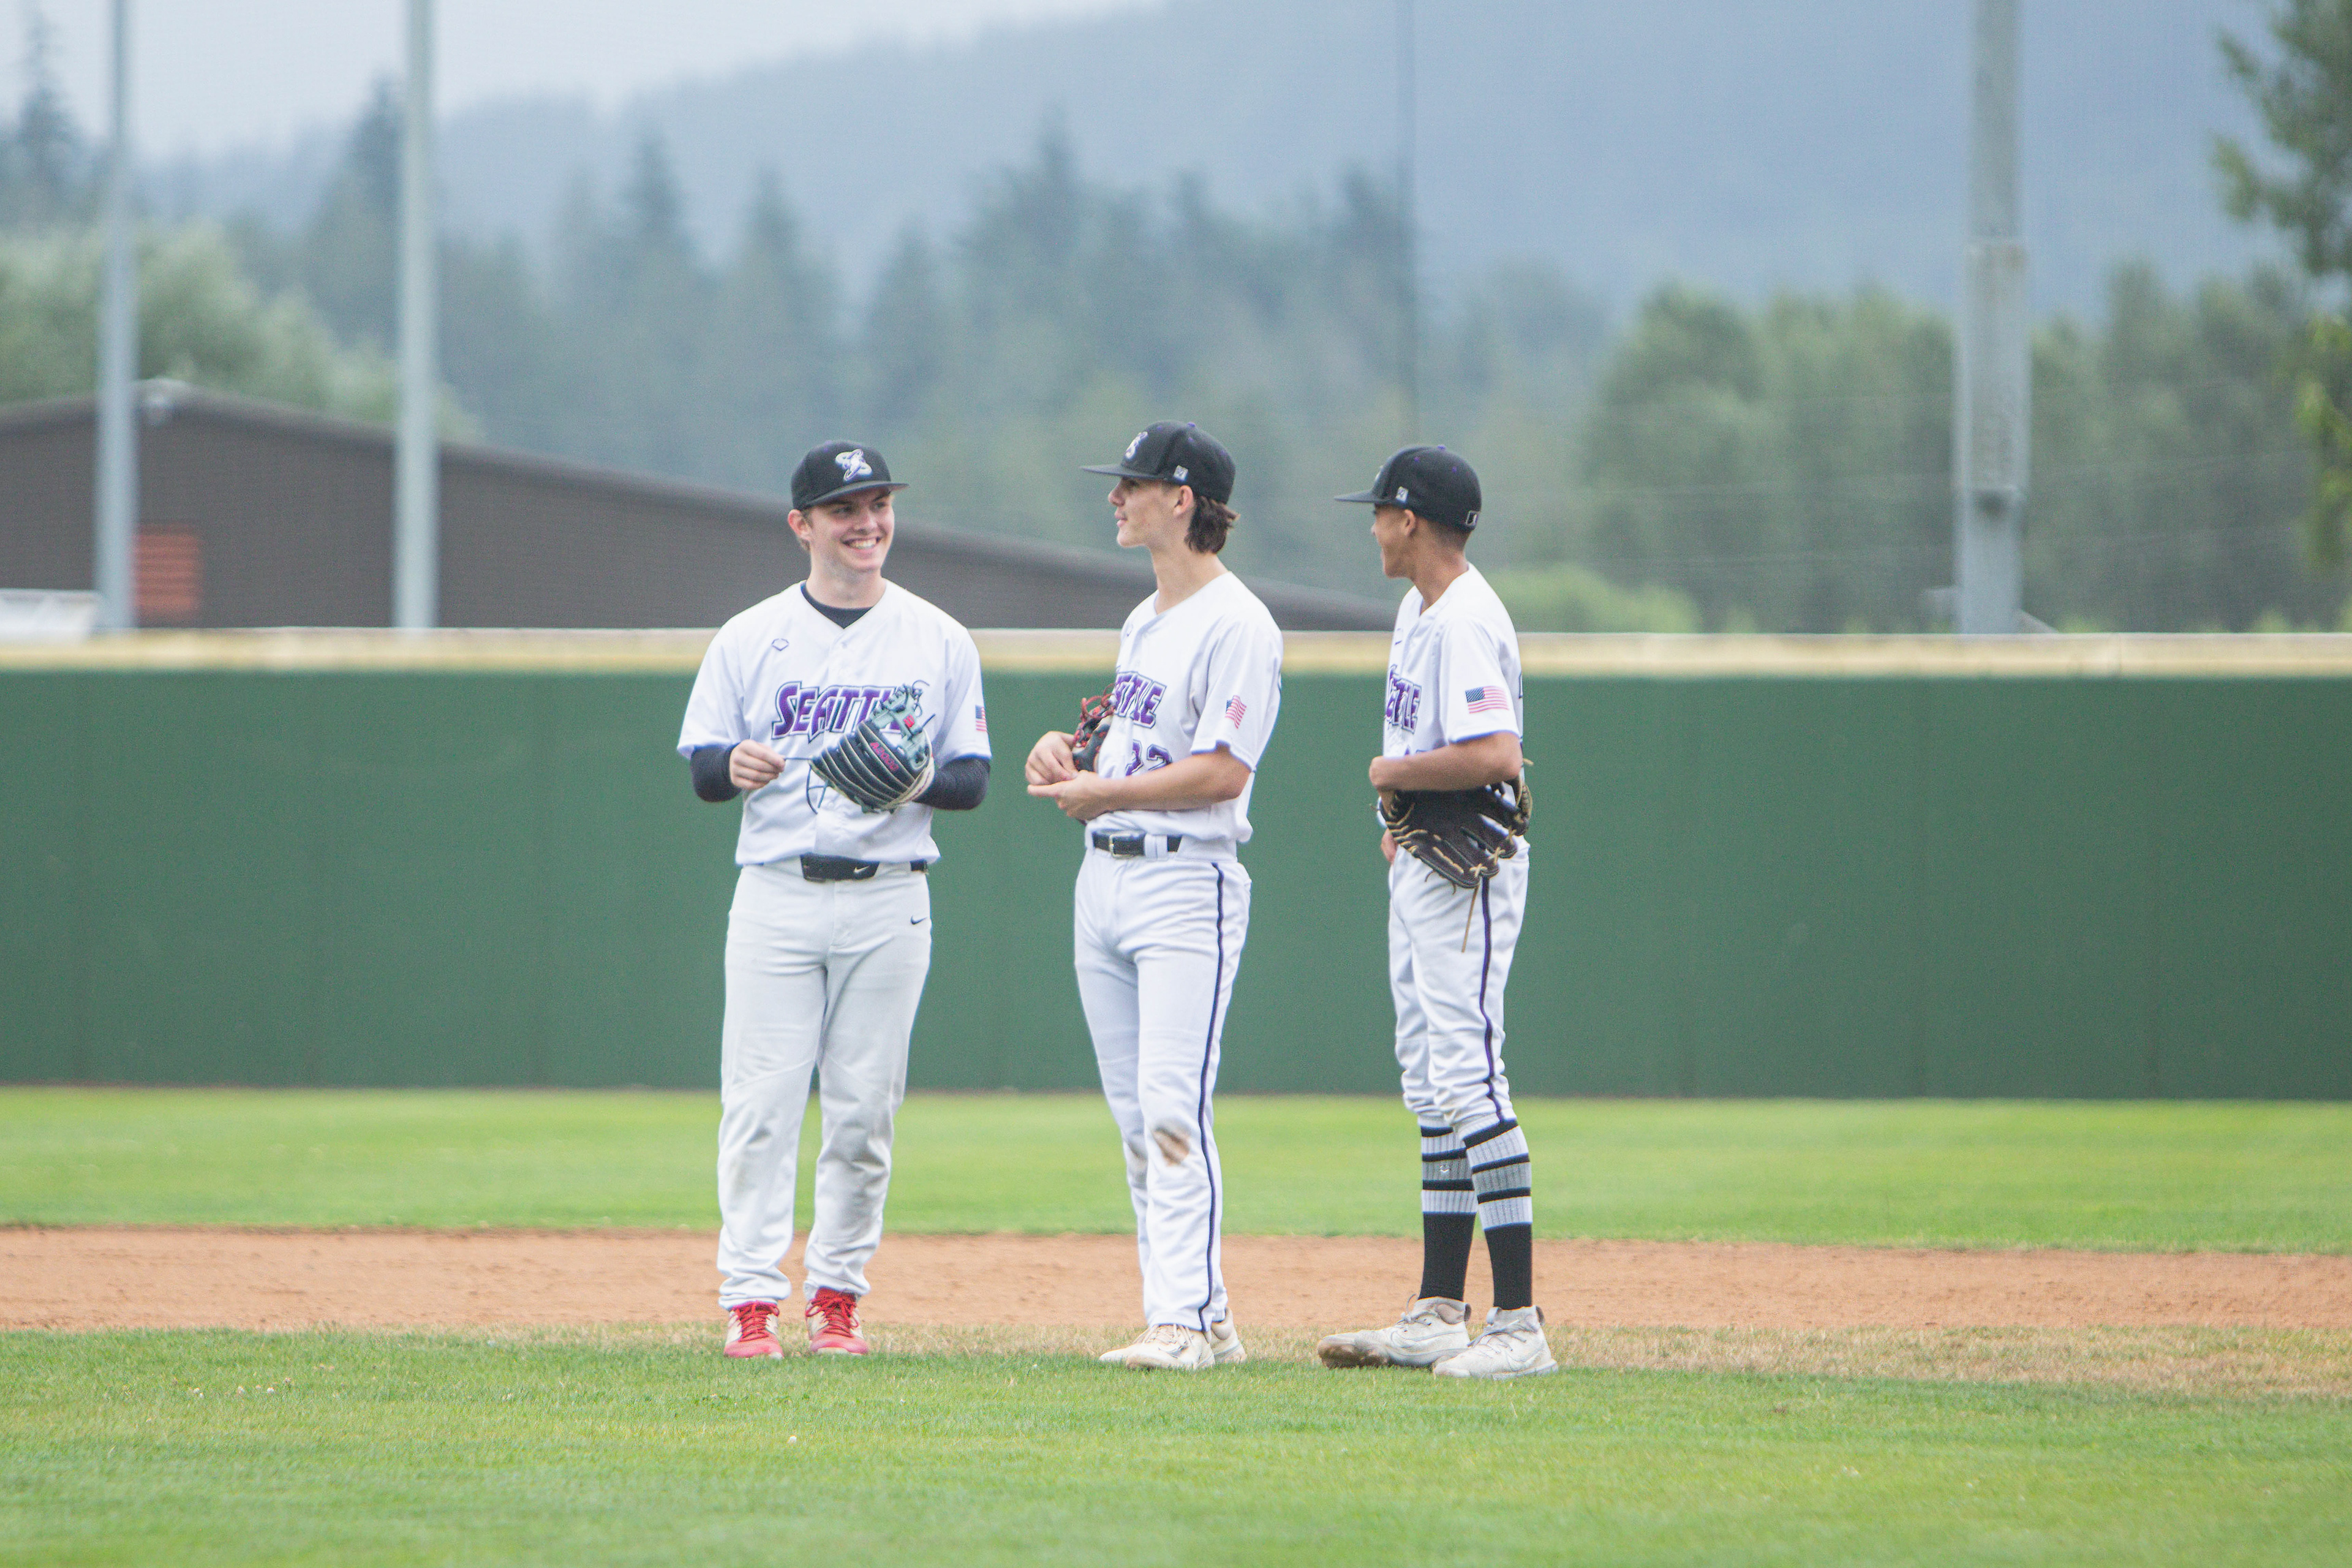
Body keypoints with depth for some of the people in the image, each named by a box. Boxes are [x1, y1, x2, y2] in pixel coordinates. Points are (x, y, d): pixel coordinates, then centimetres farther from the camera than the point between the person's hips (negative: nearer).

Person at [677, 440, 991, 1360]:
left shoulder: (940, 642, 8)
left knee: (864, 1110, 2)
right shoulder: (750, 638, 6)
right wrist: (735, 765, -19)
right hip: (776, 895, -1)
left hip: (889, 899, 1)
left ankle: (836, 1295, 11)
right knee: (760, 1105, -7)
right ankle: (750, 1302, -6)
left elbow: (974, 780, 8)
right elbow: (701, 766, 5)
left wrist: (924, 781, -15)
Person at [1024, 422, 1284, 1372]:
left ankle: (1182, 1320, -17)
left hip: (1186, 881, -10)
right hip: (1104, 879, 10)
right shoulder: (1145, 621, 18)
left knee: (1173, 1109, -15)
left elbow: (1224, 770, -19)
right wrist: (1065, 753, 6)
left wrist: (1104, 792, -14)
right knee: (1136, 1117, 8)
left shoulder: (1236, 625, -12)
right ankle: (1204, 1318, 12)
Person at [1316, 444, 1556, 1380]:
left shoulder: (1467, 622, -18)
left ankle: (1519, 1326, -17)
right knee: (1432, 1090, 13)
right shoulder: (1418, 608, 14)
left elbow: (1494, 757, -30)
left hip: (1468, 872, -11)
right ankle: (1439, 1315, 17)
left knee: (1467, 1082, -15)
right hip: (1418, 869, 11)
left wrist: (1393, 772, -17)